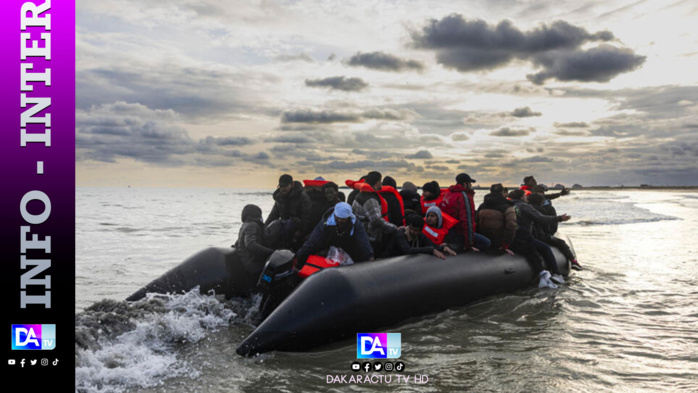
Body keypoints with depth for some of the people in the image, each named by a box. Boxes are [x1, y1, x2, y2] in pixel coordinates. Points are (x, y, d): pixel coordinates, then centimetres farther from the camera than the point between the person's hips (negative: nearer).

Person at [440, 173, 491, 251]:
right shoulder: (465, 196, -16)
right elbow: (468, 220, -22)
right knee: (486, 243, -11)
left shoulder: (448, 193, 12)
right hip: (458, 233, -9)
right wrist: (469, 244, -20)